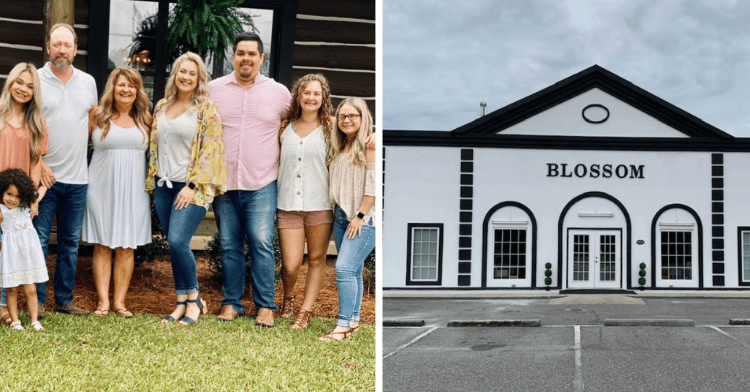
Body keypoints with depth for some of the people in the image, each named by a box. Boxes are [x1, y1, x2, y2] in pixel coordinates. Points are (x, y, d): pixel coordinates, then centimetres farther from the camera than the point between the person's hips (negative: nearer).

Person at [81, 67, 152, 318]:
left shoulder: (145, 119, 8)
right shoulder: (97, 115, 2)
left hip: (133, 190, 2)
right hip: (102, 187, -1)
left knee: (127, 247, 2)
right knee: (102, 245, 0)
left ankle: (120, 300, 7)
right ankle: (103, 300, 3)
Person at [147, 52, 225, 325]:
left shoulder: (206, 109, -4)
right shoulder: (162, 106, 14)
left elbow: (211, 150, -9)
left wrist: (193, 186, -15)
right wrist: (152, 181, 15)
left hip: (192, 187, -6)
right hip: (164, 186, 6)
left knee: (178, 241, -16)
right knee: (174, 245, 5)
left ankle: (194, 299, 1)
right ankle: (182, 303, 13)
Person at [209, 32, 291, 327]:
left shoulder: (279, 92, 4)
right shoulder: (213, 89, 6)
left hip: (262, 184, -1)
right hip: (223, 182, 2)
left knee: (262, 243, -6)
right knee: (229, 245, 7)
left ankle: (265, 306, 3)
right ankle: (231, 302, 18)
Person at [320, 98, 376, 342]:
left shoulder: (369, 146, -9)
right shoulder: (338, 147, 15)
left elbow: (373, 186, -13)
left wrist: (360, 216, -15)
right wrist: (337, 212, 11)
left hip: (364, 219, -7)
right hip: (341, 216, 8)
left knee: (345, 268, -15)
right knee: (353, 271, 11)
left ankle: (343, 325, -13)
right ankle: (353, 321, 16)